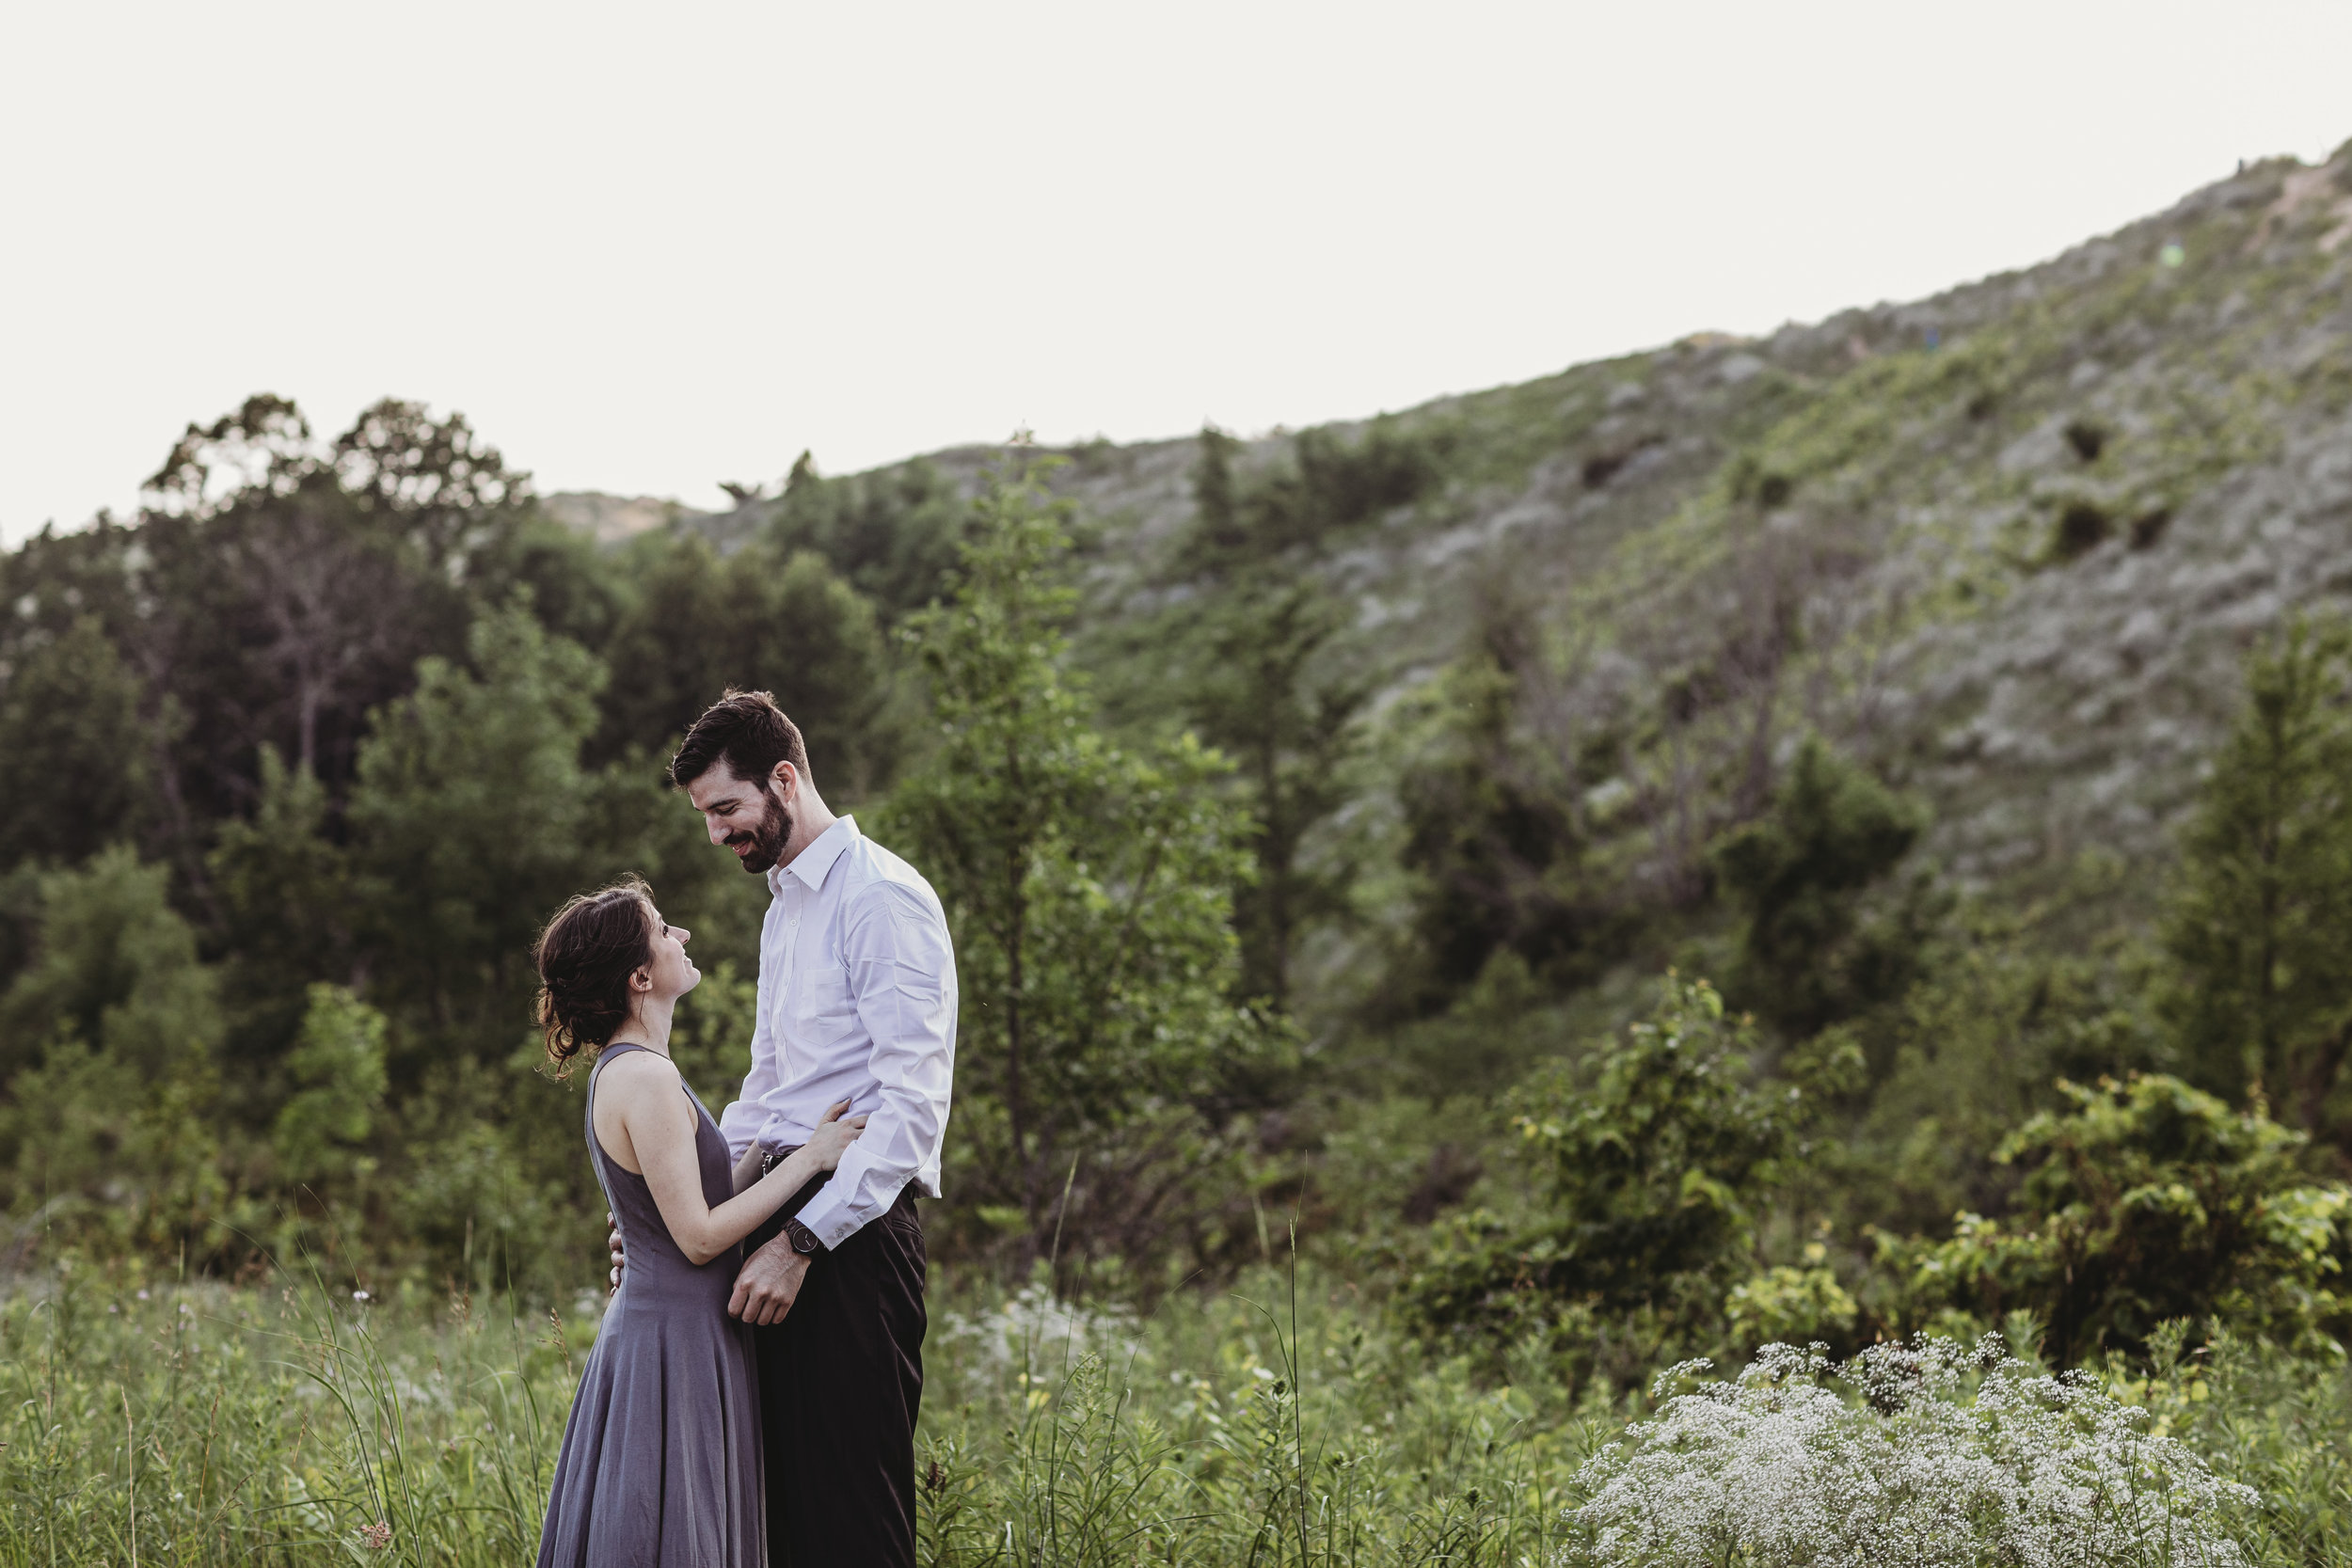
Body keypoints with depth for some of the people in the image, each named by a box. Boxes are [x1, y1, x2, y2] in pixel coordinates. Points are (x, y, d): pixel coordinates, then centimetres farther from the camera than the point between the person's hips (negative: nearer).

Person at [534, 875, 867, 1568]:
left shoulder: (621, 1071, 12)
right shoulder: (646, 1077, -18)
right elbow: (699, 1236, -20)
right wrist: (807, 1156, -14)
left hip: (654, 1325, 10)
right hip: (676, 1346, -10)